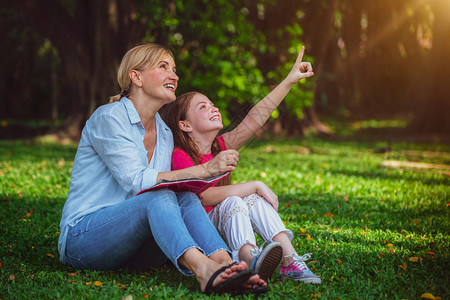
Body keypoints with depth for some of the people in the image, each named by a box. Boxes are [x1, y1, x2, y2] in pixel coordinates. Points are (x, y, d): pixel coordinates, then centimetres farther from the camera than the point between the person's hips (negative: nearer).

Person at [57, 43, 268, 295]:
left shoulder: (164, 134, 15)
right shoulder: (108, 118, -9)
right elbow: (136, 181, -21)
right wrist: (204, 170, -26)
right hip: (83, 238, -6)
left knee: (187, 199, -22)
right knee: (160, 197, -32)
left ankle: (225, 264, -45)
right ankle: (202, 269, -57)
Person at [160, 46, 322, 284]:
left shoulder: (220, 147, 7)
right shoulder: (180, 156, -14)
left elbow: (254, 120, -2)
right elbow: (205, 196, -27)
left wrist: (289, 81, -9)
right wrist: (256, 186, -24)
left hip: (222, 230, 7)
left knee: (254, 199, -14)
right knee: (232, 202, -26)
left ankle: (289, 259, -26)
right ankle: (249, 262, -45)